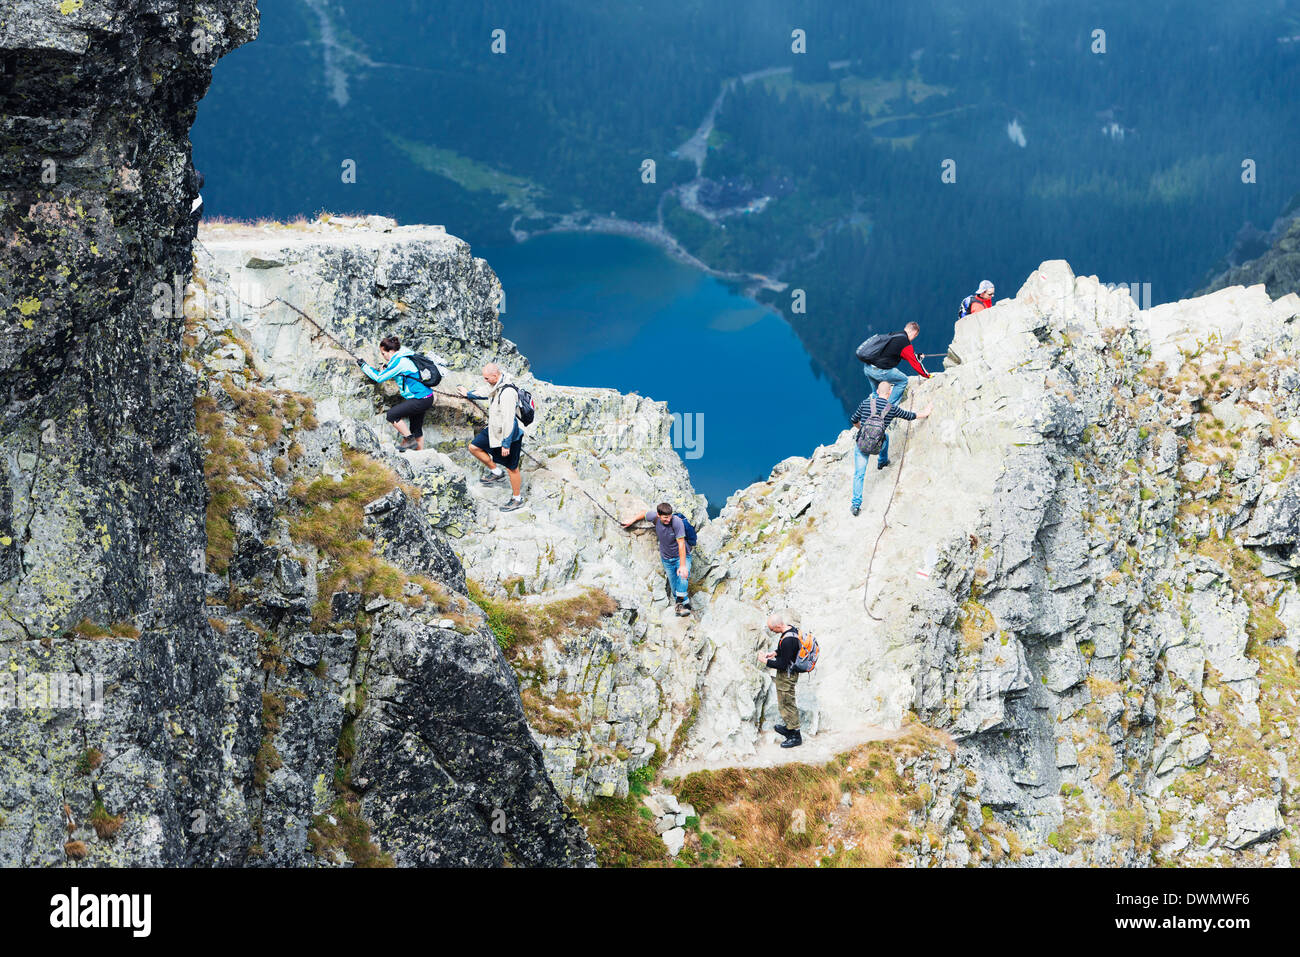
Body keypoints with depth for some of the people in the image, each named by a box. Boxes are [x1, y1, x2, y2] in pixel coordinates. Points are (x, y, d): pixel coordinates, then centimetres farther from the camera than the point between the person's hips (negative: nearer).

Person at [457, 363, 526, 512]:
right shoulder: (495, 386, -1)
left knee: (511, 468, 4)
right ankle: (496, 472, 26)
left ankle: (517, 499, 20)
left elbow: (509, 420, -30)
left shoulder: (507, 393, -32)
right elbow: (485, 393, 25)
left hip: (509, 434, -9)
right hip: (494, 430, 9)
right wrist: (468, 394, 39)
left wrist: (506, 444, -27)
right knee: (474, 447, 11)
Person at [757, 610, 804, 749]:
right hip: (789, 673, 10)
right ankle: (788, 727, 39)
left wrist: (766, 661, -16)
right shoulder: (791, 627, -3)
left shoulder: (787, 640, -33)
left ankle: (795, 736, 14)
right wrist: (775, 653, 5)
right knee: (786, 704, 24)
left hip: (786, 677, -10)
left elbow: (783, 664, -27)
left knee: (787, 704, 4)